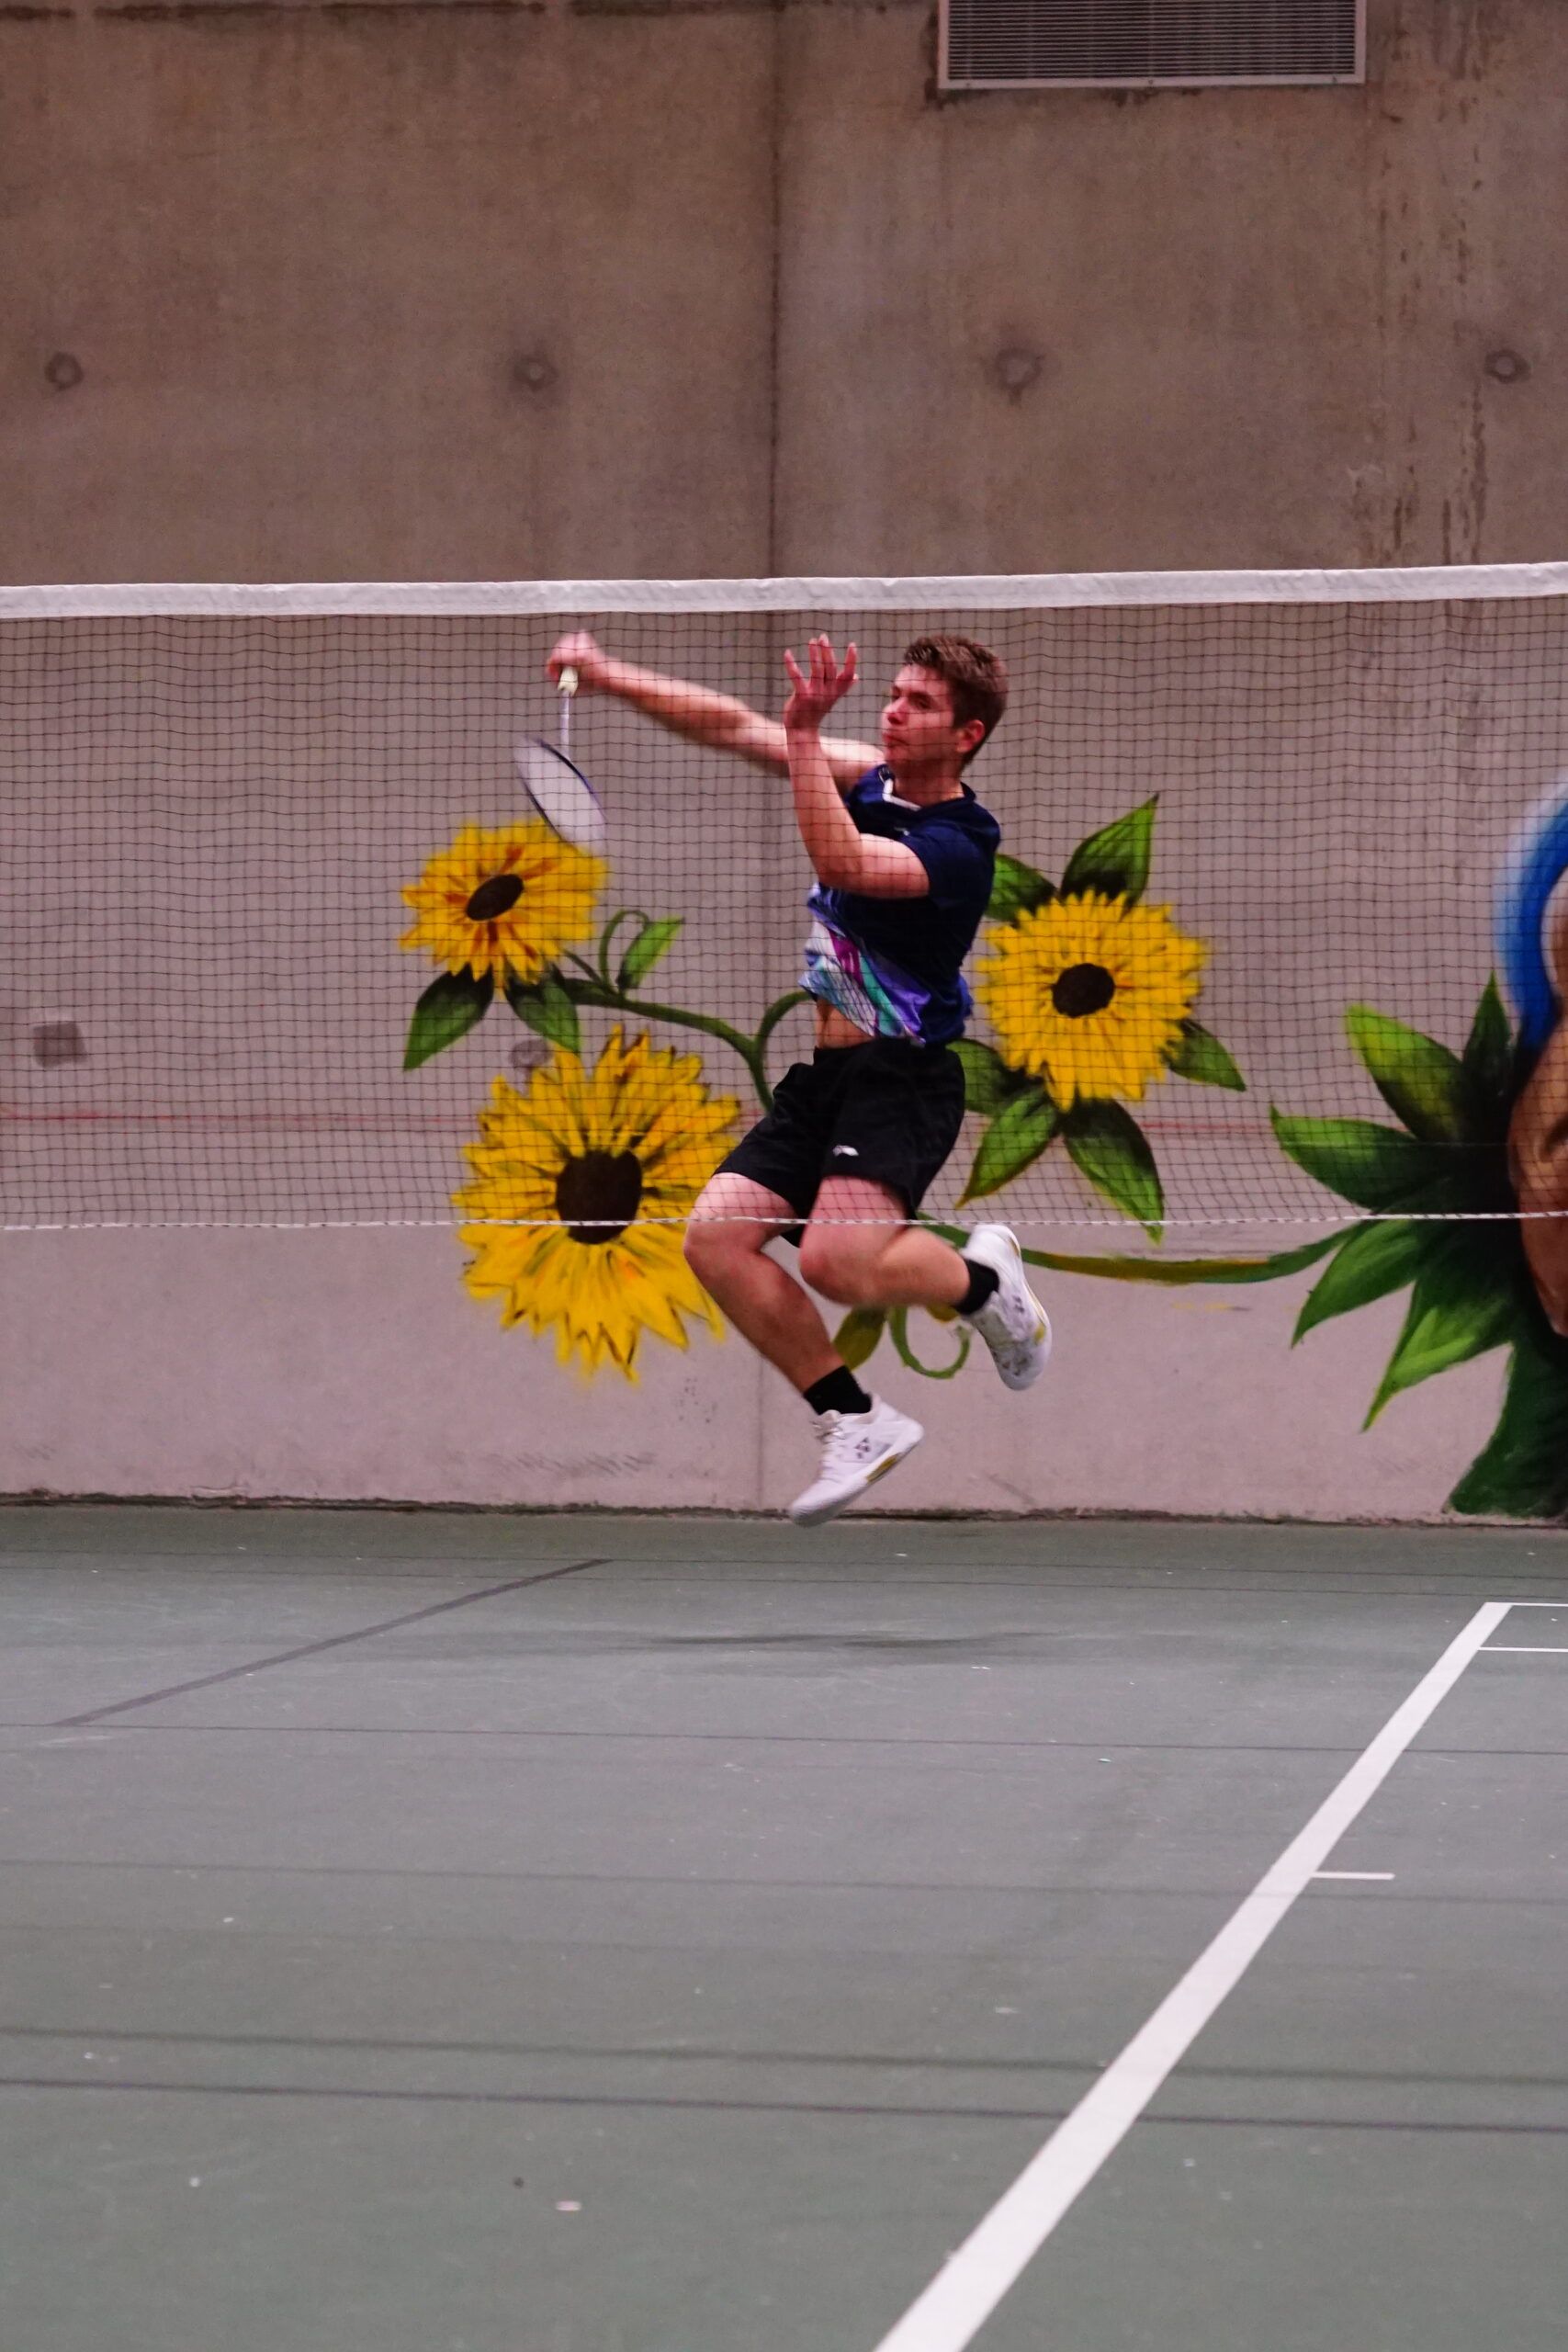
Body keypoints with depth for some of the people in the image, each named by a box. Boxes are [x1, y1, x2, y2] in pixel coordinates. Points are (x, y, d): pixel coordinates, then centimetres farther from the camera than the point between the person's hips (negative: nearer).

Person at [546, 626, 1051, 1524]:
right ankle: (856, 1420, 2)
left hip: (904, 1077, -8)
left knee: (836, 1259, -29)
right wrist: (607, 675, 2)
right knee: (716, 1235, -8)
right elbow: (735, 726, 9)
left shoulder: (959, 847, -16)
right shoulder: (870, 777, 7)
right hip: (826, 1075, 8)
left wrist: (804, 733, -33)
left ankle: (984, 1276, 5)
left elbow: (841, 861, -33)